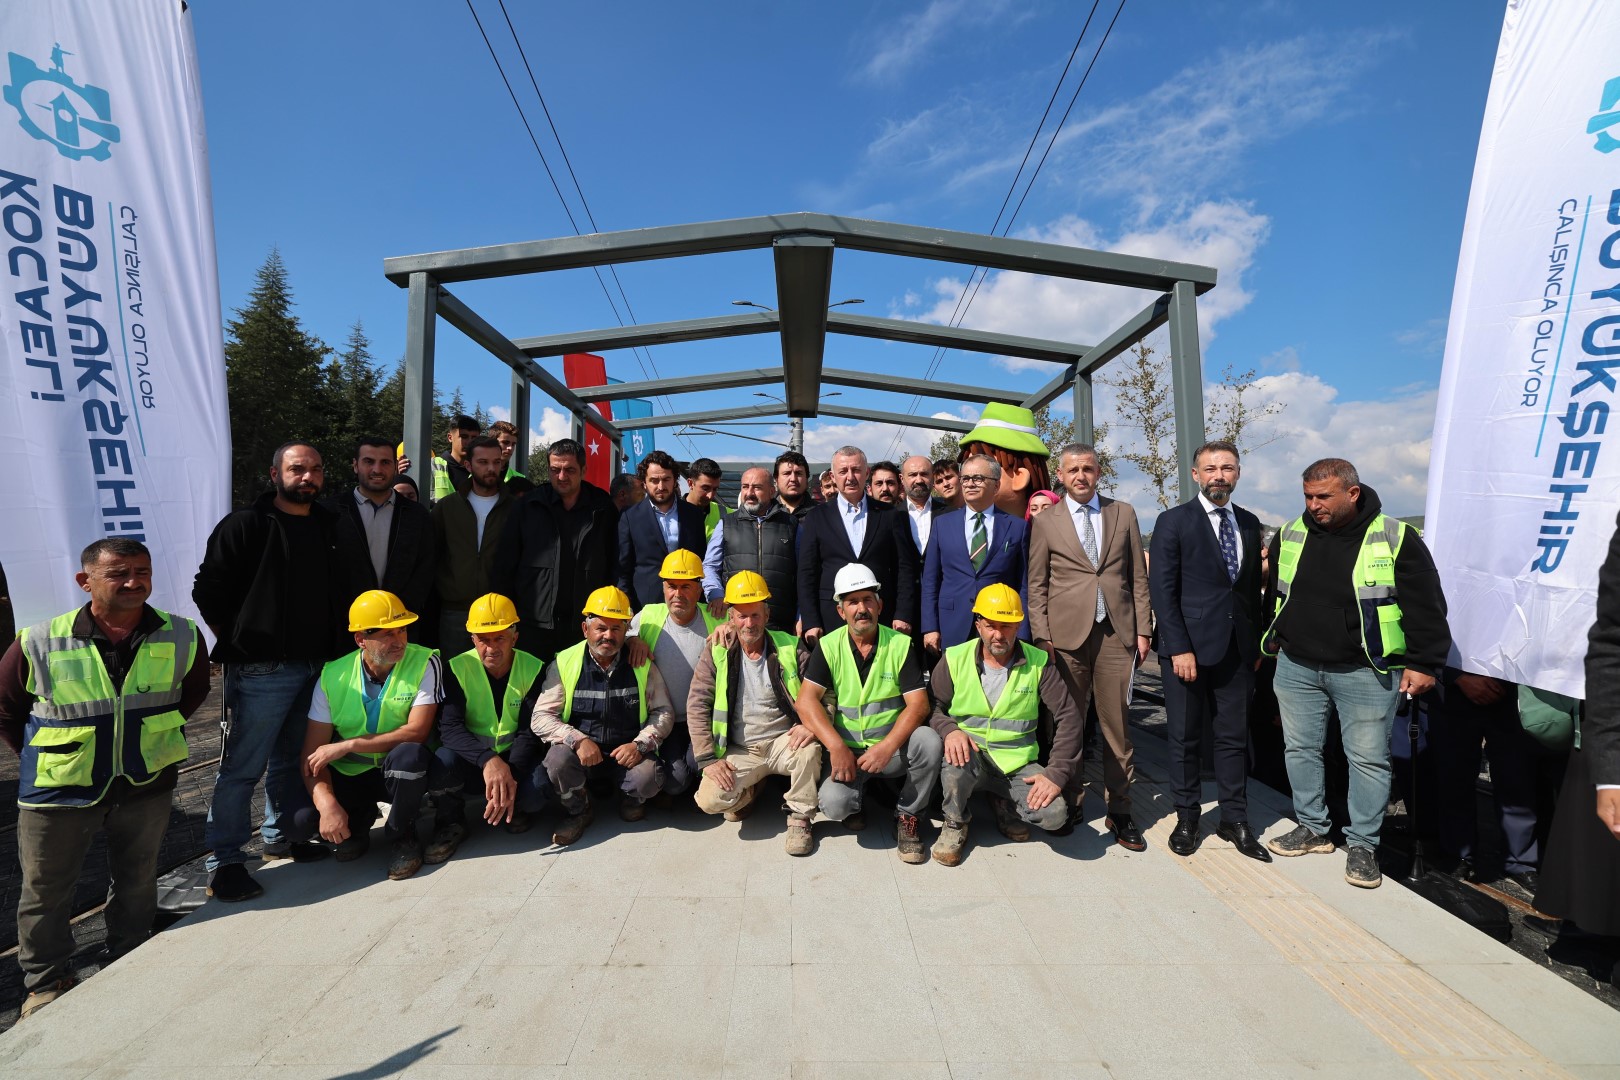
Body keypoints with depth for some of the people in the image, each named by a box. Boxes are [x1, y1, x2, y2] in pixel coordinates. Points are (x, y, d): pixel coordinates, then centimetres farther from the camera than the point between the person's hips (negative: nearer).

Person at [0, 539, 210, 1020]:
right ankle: (47, 981, 38)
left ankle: (129, 963, 41)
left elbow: (194, 691, 8)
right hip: (60, 788, -1)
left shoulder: (182, 637, -11)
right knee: (46, 889, 15)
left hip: (147, 784, 2)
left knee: (137, 881, 19)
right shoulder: (39, 645, -15)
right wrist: (43, 757, 1)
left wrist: (152, 734, 6)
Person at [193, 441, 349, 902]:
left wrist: (333, 647, 9)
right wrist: (238, 641, -4)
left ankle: (282, 837, 32)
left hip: (316, 668, 6)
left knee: (292, 760, 17)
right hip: (261, 670, -6)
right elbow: (208, 592, -5)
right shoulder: (244, 525, -5)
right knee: (242, 767, 0)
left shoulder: (328, 527, 11)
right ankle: (224, 862, 11)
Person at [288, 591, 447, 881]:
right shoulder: (333, 676, -8)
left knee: (409, 753, -36)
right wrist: (327, 804, -26)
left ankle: (402, 836, -8)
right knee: (300, 821, -22)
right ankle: (359, 821, 14)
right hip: (349, 774, 3)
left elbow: (417, 732, -23)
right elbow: (313, 753, -10)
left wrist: (347, 745, -26)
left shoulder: (424, 663, -17)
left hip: (403, 770, -2)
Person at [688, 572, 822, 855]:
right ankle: (750, 790, 14)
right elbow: (697, 706, -2)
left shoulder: (790, 648, -2)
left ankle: (799, 818, -6)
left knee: (810, 749, -33)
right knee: (709, 800, -22)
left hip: (783, 741, -1)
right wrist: (708, 758, -10)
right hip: (739, 751, 1)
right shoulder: (716, 653, 0)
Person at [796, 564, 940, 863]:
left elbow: (918, 704, -11)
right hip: (846, 750, -1)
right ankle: (853, 807, 13)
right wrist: (837, 746, -25)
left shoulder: (901, 645, -3)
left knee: (929, 740, -30)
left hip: (892, 748, 1)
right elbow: (806, 700, -12)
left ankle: (907, 816, -3)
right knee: (834, 803, -28)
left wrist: (887, 747, -25)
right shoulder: (828, 647, -2)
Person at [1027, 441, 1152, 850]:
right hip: (1066, 635, -1)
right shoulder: (1044, 522, 5)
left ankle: (1119, 811, 17)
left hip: (1117, 633, 2)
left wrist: (1143, 629, 5)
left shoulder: (1124, 513, 11)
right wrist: (1042, 636, -4)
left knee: (1117, 724, 5)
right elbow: (1036, 585, 4)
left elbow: (1139, 576, 10)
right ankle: (1068, 803, 19)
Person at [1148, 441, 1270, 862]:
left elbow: (1253, 586, 14)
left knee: (1234, 738, 11)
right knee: (1184, 738, 7)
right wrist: (1179, 648, -14)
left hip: (1238, 649, 4)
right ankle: (1187, 817, 21)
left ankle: (1234, 820, 23)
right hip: (1188, 646, -4)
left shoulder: (1249, 523, 11)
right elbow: (1162, 589, -10)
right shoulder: (1174, 521, -5)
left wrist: (1257, 642, 8)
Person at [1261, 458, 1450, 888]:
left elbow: (1425, 605, -6)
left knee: (1368, 758, 4)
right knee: (1300, 749, 12)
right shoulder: (1291, 535, 4)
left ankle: (1362, 844, 20)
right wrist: (1273, 643, 19)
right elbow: (1274, 594, 16)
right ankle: (1313, 829, 29)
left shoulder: (1395, 537, -8)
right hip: (1296, 667, 4)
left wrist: (1423, 663, -8)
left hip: (1366, 672, -4)